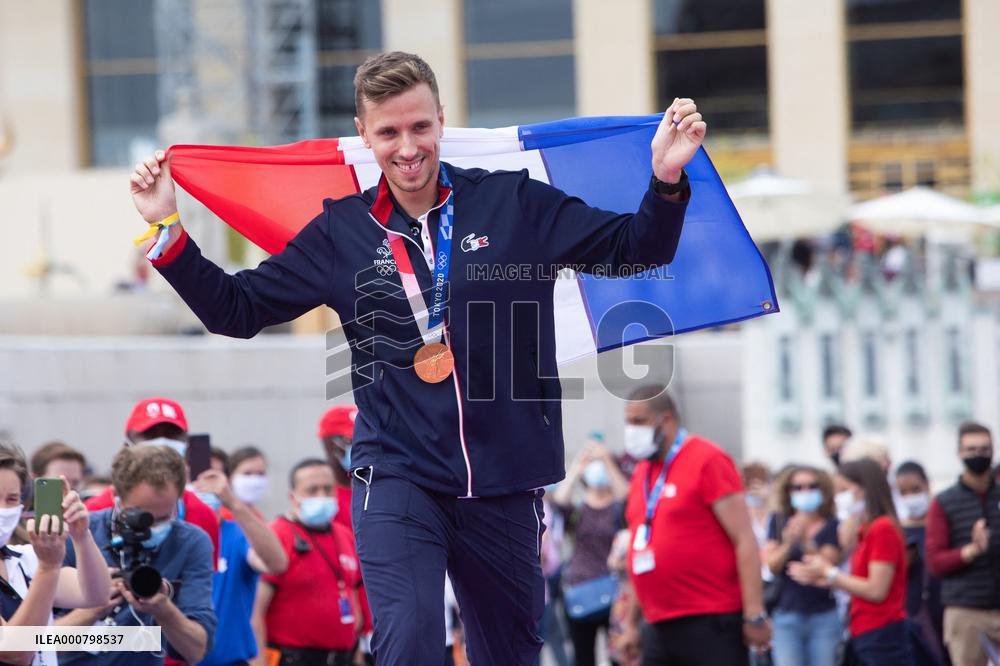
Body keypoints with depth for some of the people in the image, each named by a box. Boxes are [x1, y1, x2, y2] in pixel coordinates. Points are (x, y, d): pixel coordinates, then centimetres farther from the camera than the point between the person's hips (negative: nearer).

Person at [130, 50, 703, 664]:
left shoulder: (514, 204, 1)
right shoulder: (341, 233, 4)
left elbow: (634, 250, 2)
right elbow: (236, 309, 9)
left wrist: (666, 180, -15)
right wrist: (168, 229, 0)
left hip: (505, 484, 1)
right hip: (398, 476, -1)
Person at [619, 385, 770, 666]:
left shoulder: (706, 461, -7)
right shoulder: (642, 473, 15)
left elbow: (744, 540, -12)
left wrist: (754, 615, -18)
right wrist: (632, 623, 21)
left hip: (711, 624, -8)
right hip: (660, 628, 8)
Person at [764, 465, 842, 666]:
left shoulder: (832, 526, 2)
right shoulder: (779, 522, 7)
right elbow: (771, 565, -3)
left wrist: (805, 541, -25)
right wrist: (788, 543, -22)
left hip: (823, 617, 0)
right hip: (786, 616, 0)